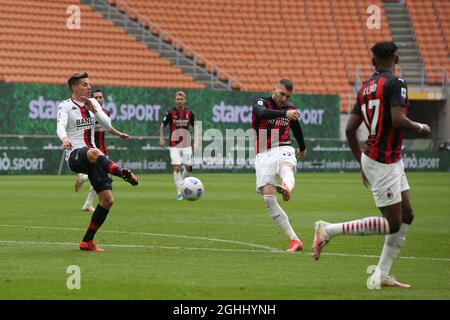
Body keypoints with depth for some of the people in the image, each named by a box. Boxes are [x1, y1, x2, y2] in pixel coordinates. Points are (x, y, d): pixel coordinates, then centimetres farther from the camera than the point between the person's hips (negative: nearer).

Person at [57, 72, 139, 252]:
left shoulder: (92, 103, 16)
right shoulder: (66, 106, 0)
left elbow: (107, 126, 8)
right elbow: (60, 125, -19)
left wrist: (94, 110, -8)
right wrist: (64, 138, -42)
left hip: (93, 157, 6)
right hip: (75, 155, -6)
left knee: (107, 199, -5)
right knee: (94, 153, -43)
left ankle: (87, 241, 5)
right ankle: (123, 173, -69)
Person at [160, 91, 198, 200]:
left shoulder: (189, 113, 1)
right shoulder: (171, 113, -5)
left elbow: (195, 127, 8)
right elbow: (162, 125, 7)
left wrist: (196, 142, 0)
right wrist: (161, 138, 4)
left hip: (187, 145, 3)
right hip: (174, 145, -3)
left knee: (188, 168, 3)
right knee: (177, 168, -11)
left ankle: (182, 182, 34)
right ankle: (179, 193, -8)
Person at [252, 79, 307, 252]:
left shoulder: (290, 109, 10)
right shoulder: (261, 103, -3)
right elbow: (263, 113, -29)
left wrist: (302, 148, 46)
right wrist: (285, 113, -45)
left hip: (283, 149, 1)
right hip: (263, 154, -1)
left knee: (286, 168, -36)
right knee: (268, 198, -12)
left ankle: (287, 188, -73)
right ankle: (294, 240, -9)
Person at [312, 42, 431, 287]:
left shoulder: (366, 87, 9)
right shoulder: (396, 84, -14)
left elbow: (350, 129, 10)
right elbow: (398, 121, -27)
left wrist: (363, 163, 19)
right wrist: (420, 128, -6)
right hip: (382, 163, -9)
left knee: (406, 216, 11)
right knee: (392, 224, -5)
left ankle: (382, 275, 12)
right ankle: (328, 230, -4)